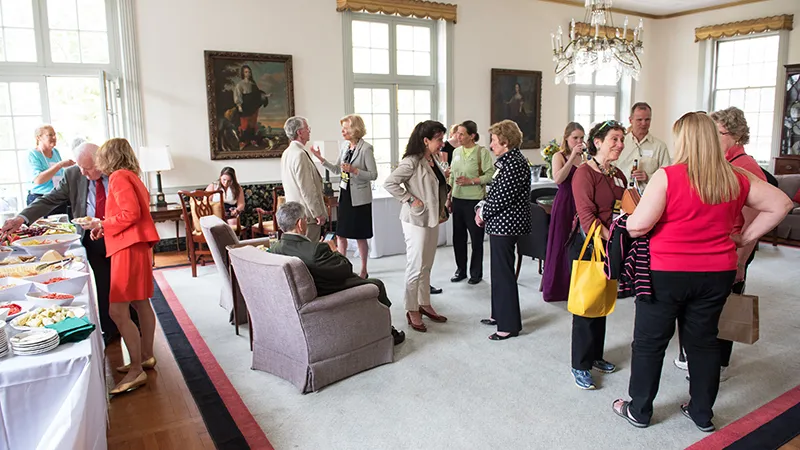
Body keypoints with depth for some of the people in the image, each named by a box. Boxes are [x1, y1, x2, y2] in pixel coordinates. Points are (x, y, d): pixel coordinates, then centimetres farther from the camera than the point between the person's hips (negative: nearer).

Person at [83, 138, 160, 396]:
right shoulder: (131, 177, 16)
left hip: (129, 248, -10)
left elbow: (131, 214, -21)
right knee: (140, 303, 15)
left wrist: (102, 225, -10)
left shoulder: (119, 177, -11)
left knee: (118, 311, -9)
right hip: (136, 246, 10)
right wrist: (106, 226, 13)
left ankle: (136, 371, -5)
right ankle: (146, 357, 26)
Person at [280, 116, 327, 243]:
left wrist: (318, 193, 23)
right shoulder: (300, 154, -19)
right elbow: (306, 188, -21)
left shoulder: (287, 153, 12)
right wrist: (318, 213, -16)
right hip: (307, 214, -10)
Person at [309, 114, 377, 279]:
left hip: (359, 197, -7)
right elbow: (336, 169, 12)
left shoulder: (366, 148, -14)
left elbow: (373, 175, -14)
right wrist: (321, 159, 1)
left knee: (360, 236, 5)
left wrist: (354, 170, -24)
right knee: (340, 234, 10)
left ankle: (364, 270, 20)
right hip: (344, 194, 7)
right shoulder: (345, 146, 7)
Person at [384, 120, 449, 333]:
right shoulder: (412, 162, -17)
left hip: (432, 219, 9)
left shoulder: (432, 161, 9)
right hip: (416, 220, -8)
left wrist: (442, 210, 12)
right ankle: (412, 311, 12)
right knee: (416, 267, 0)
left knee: (427, 266, 17)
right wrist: (410, 199, -19)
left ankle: (425, 304, 30)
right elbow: (389, 183, -21)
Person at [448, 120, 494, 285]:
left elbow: (490, 175, -11)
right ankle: (461, 270, 25)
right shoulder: (456, 151, 9)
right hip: (457, 199, 5)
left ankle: (476, 273, 20)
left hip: (475, 200, -5)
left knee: (476, 238, 6)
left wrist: (471, 181, -19)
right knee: (458, 236, 10)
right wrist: (449, 197, 12)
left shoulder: (482, 151, -8)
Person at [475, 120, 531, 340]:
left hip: (505, 225, -11)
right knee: (499, 270, 18)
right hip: (501, 224, 11)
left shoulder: (514, 163, -18)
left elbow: (503, 197, -22)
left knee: (504, 272, -4)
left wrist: (483, 213, -9)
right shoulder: (509, 161, 14)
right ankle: (500, 314, 32)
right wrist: (483, 206, 4)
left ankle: (510, 325, 6)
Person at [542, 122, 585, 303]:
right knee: (561, 245, 3)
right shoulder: (559, 156, -1)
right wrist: (572, 157, -19)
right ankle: (557, 288, 15)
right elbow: (558, 179, -19)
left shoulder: (585, 157, 9)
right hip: (564, 204, -3)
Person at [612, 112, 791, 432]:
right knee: (703, 341, 19)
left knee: (649, 342, 10)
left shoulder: (667, 177, -17)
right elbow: (781, 204, 9)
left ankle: (639, 411, 23)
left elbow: (638, 226, -20)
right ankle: (702, 413, 32)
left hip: (666, 273, -5)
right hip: (717, 273, 5)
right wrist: (745, 238, 10)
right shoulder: (736, 180, 0)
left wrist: (626, 220, 1)